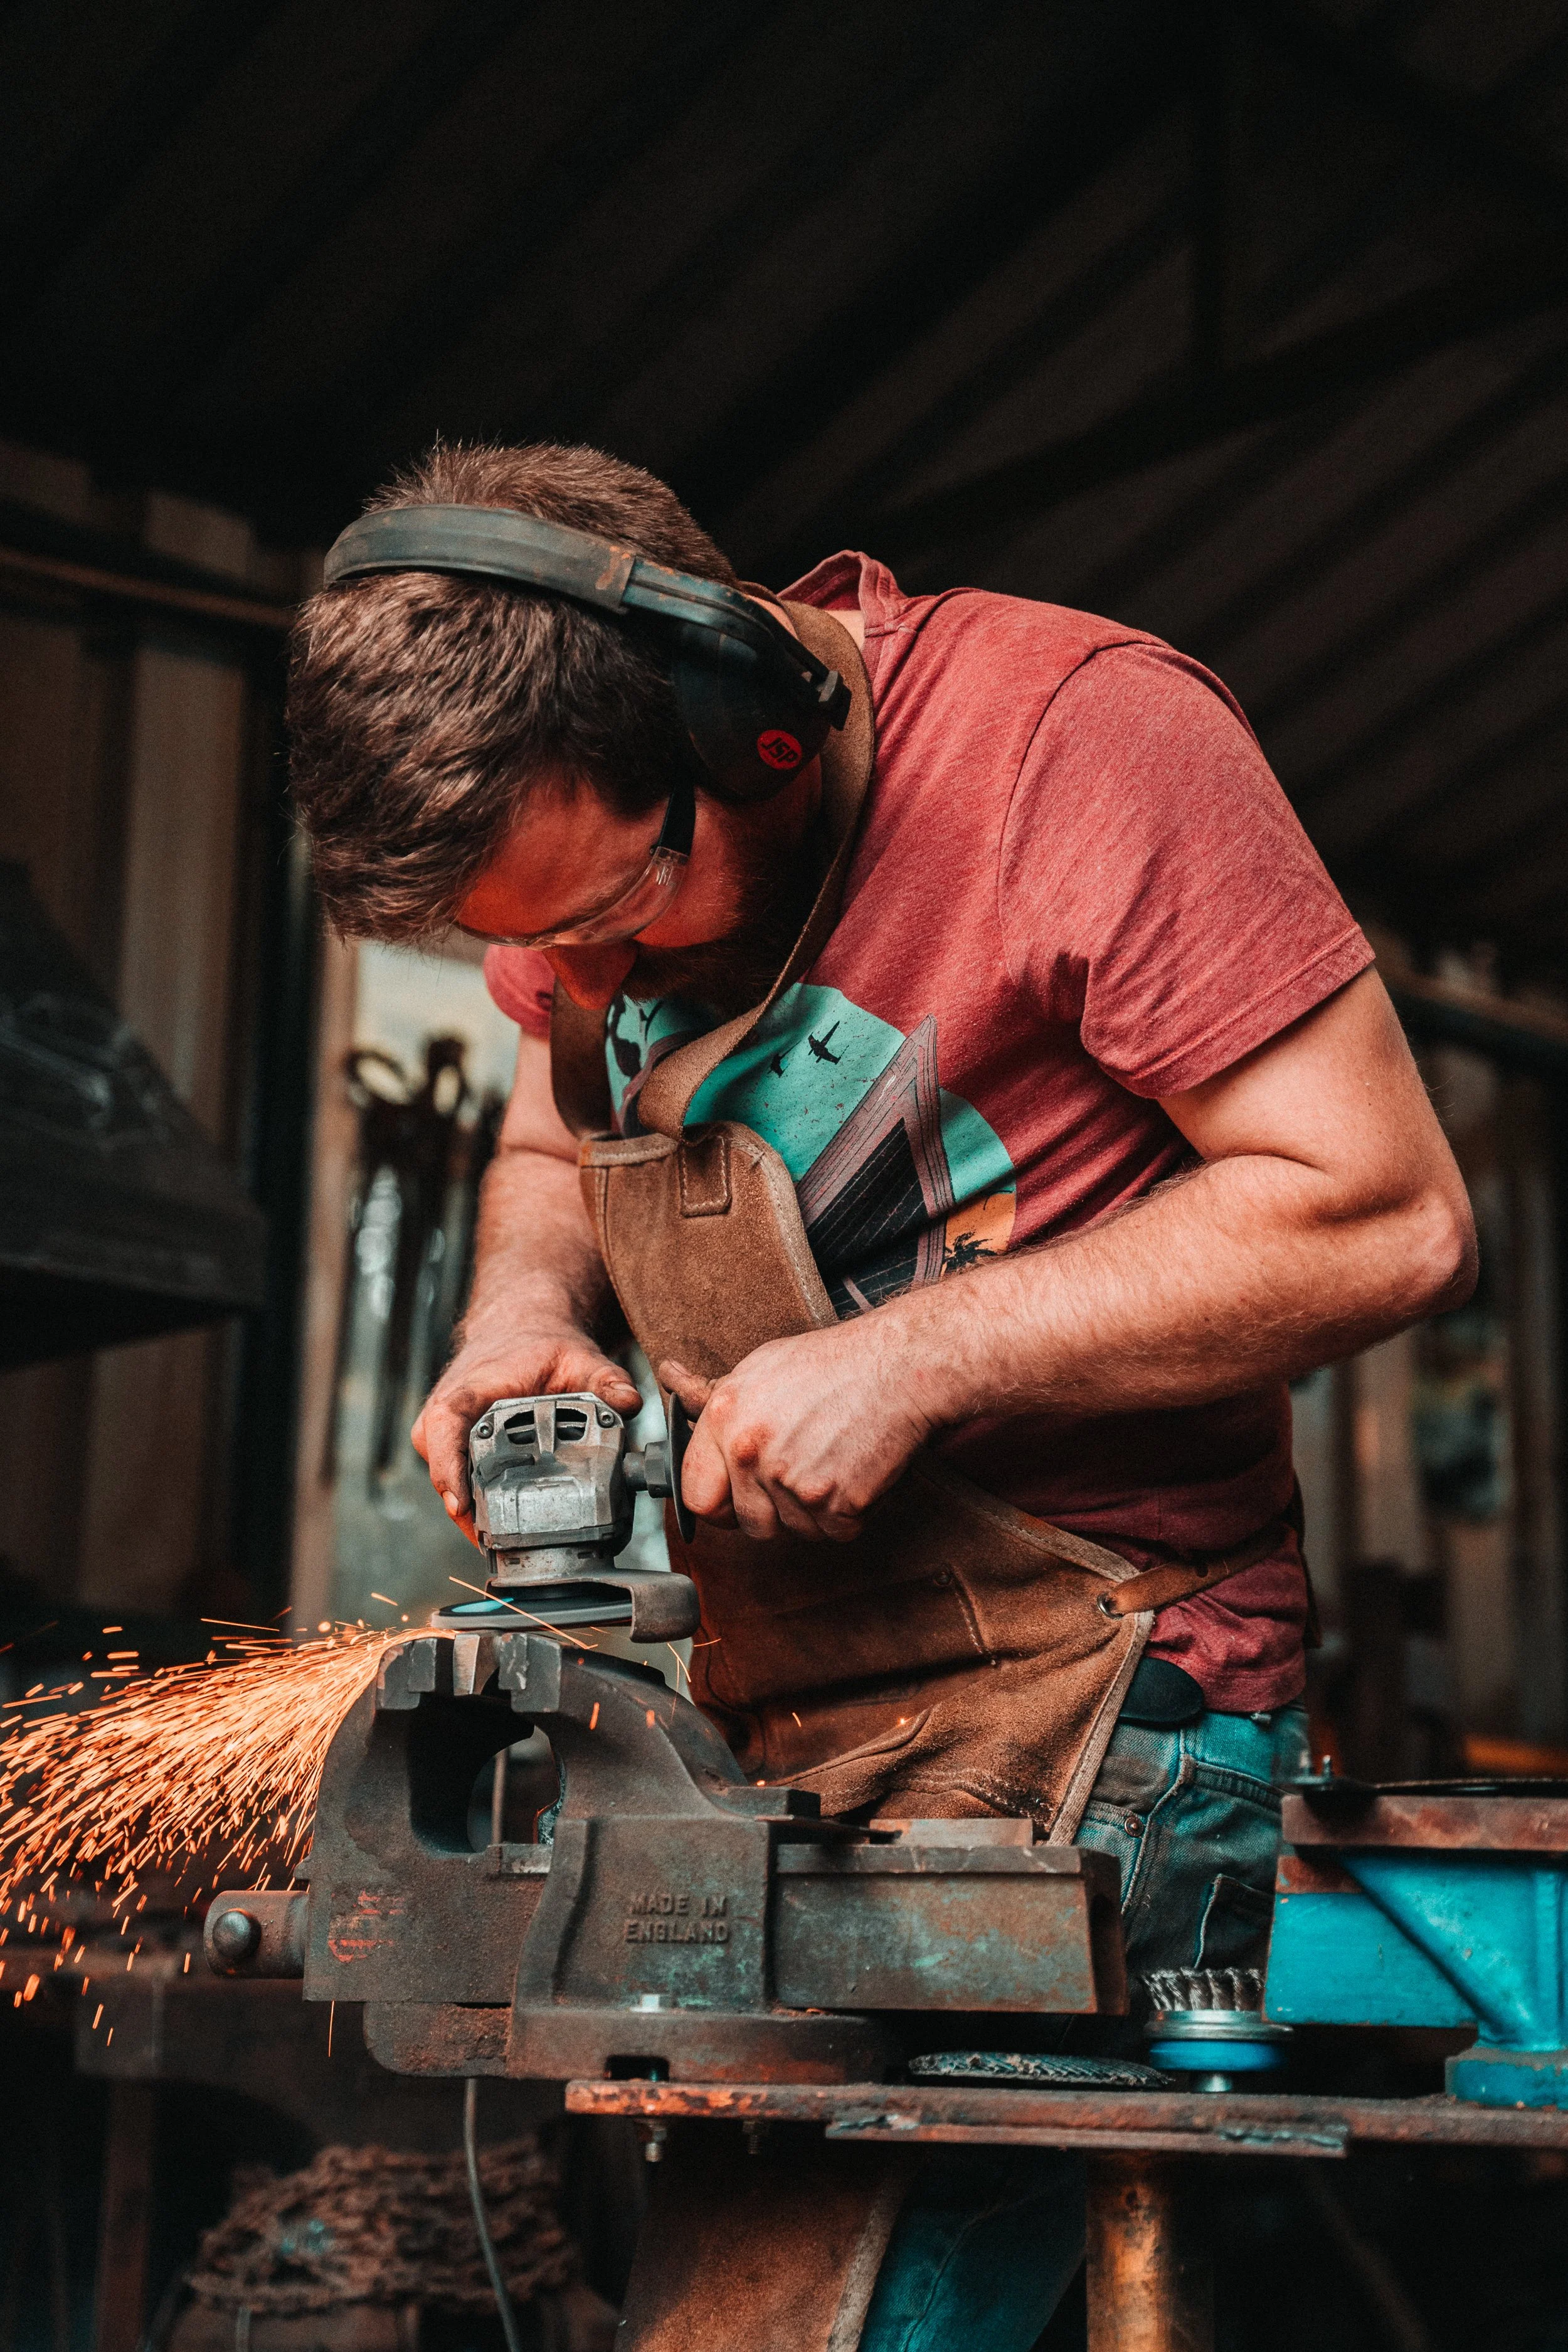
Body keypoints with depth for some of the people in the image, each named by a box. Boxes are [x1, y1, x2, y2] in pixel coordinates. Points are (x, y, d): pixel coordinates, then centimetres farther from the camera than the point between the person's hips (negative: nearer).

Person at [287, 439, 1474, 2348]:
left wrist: (911, 1356, -20)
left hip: (1077, 1690, -6)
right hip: (751, 1691, 6)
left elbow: (1386, 1218, -18)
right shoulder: (568, 830, 3)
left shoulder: (1081, 736, -18)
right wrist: (525, 1311, -3)